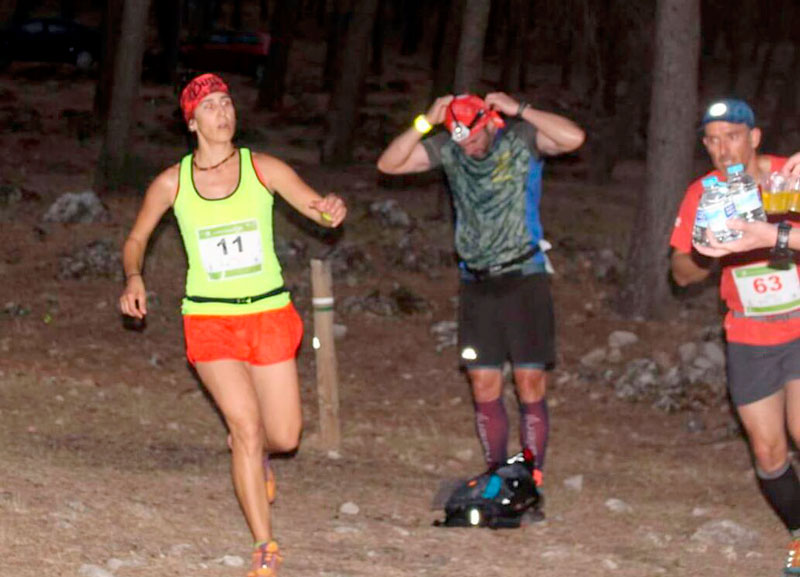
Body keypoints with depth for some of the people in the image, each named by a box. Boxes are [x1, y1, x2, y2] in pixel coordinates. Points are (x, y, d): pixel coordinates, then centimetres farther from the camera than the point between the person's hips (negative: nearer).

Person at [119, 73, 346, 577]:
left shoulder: (264, 170, -4)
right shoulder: (172, 183, -2)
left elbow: (318, 208, -9)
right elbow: (137, 238, 11)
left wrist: (332, 210, -34)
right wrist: (134, 280, -10)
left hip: (269, 314, 1)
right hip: (209, 321, -1)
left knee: (284, 438, 3)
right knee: (246, 425, -16)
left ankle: (251, 451, 43)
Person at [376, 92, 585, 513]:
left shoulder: (521, 139, -6)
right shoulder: (448, 149, 2)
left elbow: (573, 138, -23)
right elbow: (389, 164, -6)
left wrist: (518, 110, -22)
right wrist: (425, 123, -16)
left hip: (524, 277, -3)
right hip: (476, 283, 3)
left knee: (530, 384, -5)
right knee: (484, 386, 3)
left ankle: (532, 478, 1)